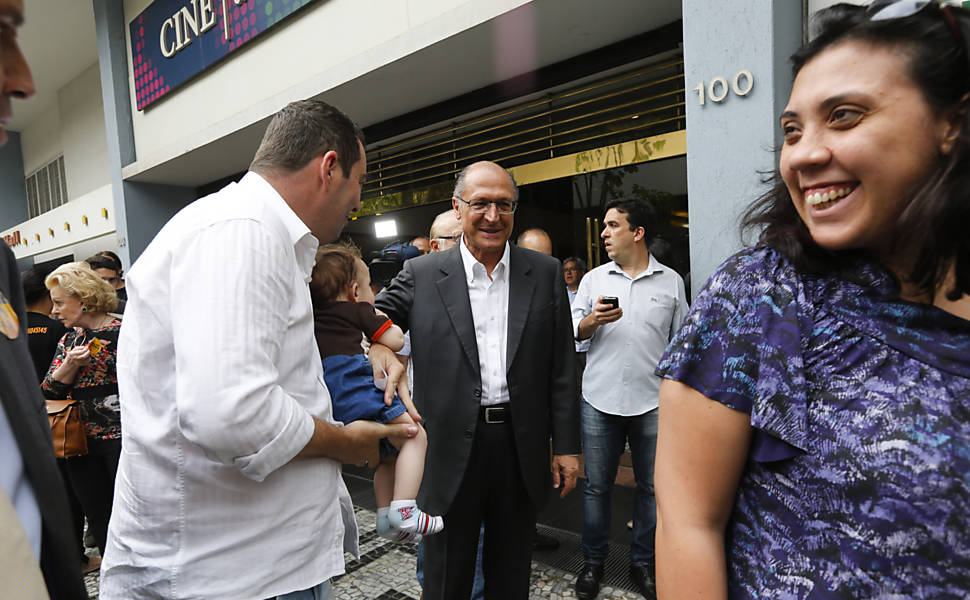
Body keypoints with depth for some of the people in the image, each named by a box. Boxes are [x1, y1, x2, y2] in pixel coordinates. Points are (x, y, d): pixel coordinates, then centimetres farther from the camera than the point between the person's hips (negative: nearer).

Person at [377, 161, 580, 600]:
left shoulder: (545, 273, 1)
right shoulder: (421, 275, -2)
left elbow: (560, 370, 2)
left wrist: (566, 446, 1)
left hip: (520, 447, 2)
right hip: (451, 451, -1)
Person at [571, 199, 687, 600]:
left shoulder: (671, 281, 5)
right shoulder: (594, 279, 7)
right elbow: (574, 332, 7)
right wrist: (593, 320, -14)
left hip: (653, 402, 0)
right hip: (600, 400, 1)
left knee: (651, 488, 9)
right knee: (596, 486, 8)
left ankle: (643, 562, 28)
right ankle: (593, 562, 25)